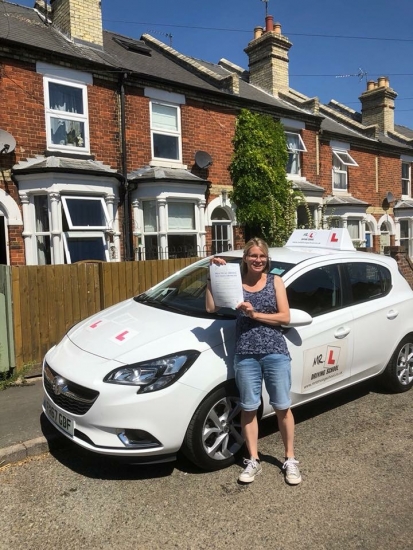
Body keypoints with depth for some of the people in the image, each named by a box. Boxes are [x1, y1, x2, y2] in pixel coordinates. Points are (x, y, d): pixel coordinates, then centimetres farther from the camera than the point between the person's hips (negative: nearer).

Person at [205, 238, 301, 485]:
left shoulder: (275, 281, 3)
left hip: (276, 352, 0)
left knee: (283, 407, 9)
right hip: (245, 355, 1)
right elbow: (211, 307, -8)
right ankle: (253, 461, 27)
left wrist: (255, 314, -13)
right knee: (249, 408, 10)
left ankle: (290, 460, 27)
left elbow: (285, 317, -4)